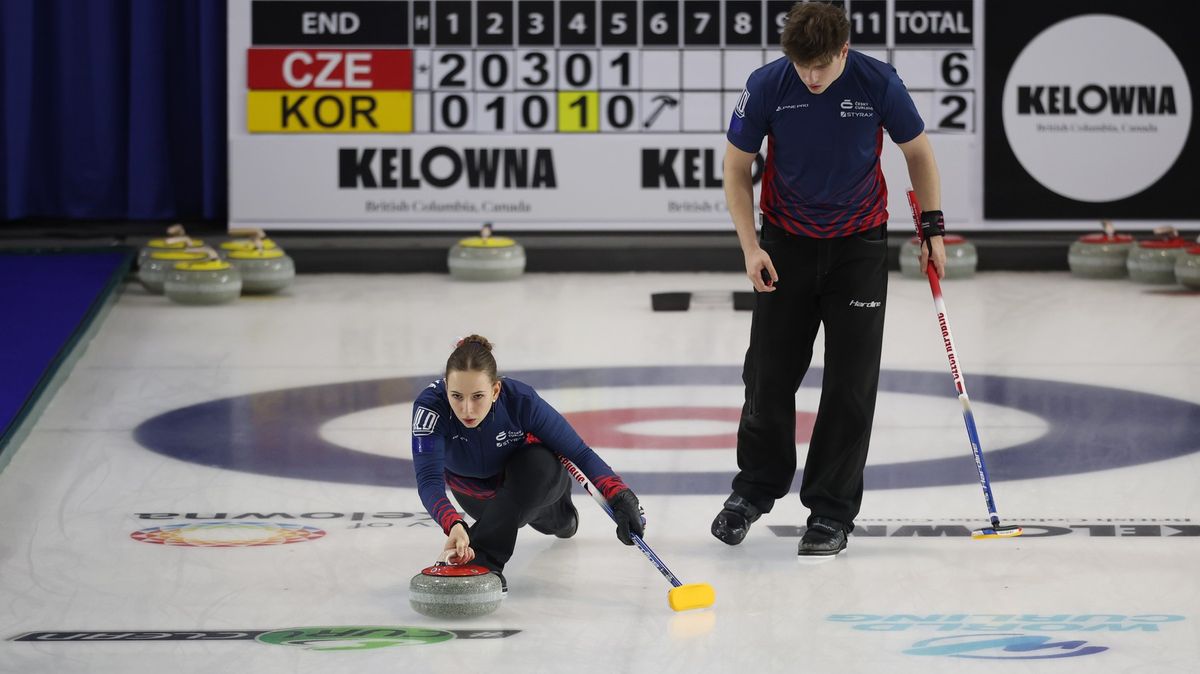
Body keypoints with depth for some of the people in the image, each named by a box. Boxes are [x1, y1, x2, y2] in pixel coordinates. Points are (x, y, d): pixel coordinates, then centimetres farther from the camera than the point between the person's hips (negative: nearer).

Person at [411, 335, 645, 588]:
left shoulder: (522, 401, -36)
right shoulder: (430, 406, -36)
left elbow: (579, 453, -27)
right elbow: (429, 481, -45)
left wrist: (619, 496, -43)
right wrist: (453, 525, -64)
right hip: (474, 488, 3)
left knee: (536, 464, -33)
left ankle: (483, 558, -31)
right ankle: (554, 512, 26)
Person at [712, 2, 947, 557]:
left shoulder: (878, 83, -18)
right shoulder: (767, 86, -17)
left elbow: (917, 152, 0)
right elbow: (736, 168, -4)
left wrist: (933, 227, -1)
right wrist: (750, 246, -12)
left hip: (859, 245, -1)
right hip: (788, 243, 1)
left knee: (851, 384, -3)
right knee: (769, 373, 4)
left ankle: (831, 511, 6)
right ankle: (755, 489, 26)